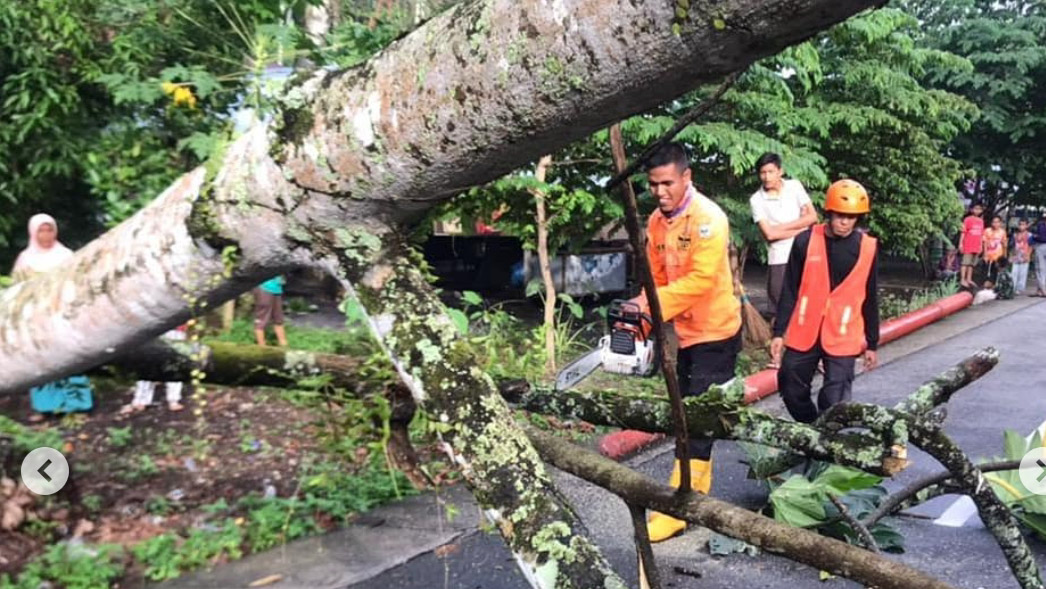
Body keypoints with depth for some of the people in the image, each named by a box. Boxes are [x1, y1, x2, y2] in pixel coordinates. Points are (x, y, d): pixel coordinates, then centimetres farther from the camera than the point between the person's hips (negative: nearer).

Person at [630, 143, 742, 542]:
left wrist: (652, 305, -33)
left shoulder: (708, 217, -20)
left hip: (715, 333, -8)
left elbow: (701, 279, -29)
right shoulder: (656, 222, 4)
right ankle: (696, 494, 31)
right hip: (684, 334, 8)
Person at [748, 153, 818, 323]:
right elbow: (769, 234, -13)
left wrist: (782, 227, -10)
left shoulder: (795, 186, 1)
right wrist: (800, 229, -7)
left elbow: (812, 216, -4)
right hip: (778, 259, -2)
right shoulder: (756, 200, -6)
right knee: (778, 309, 2)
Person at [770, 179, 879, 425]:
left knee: (834, 404, -4)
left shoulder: (868, 248, -2)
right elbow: (790, 290, 1)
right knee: (792, 393, 13)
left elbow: (870, 299, 6)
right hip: (803, 334, 1)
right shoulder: (806, 241, -4)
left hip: (842, 338, -1)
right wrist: (779, 331, -1)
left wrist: (872, 343, 10)